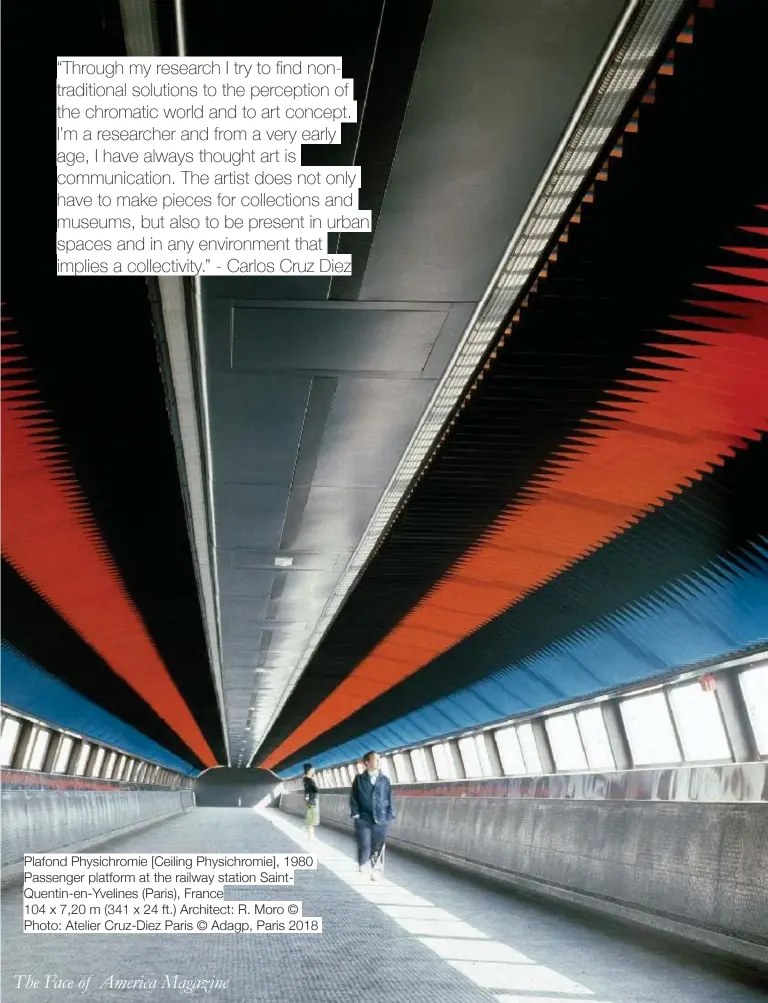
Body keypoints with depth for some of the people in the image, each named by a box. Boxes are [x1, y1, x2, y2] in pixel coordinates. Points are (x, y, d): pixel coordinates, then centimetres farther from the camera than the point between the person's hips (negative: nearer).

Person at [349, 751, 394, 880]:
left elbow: (389, 799, 9)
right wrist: (355, 814, -4)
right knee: (364, 845, -9)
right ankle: (361, 867, 13)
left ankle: (374, 869, 23)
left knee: (378, 846, 4)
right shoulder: (359, 779, 4)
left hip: (381, 820, 2)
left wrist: (389, 816, 3)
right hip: (363, 819, -2)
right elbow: (353, 797, 5)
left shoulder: (385, 780, 7)